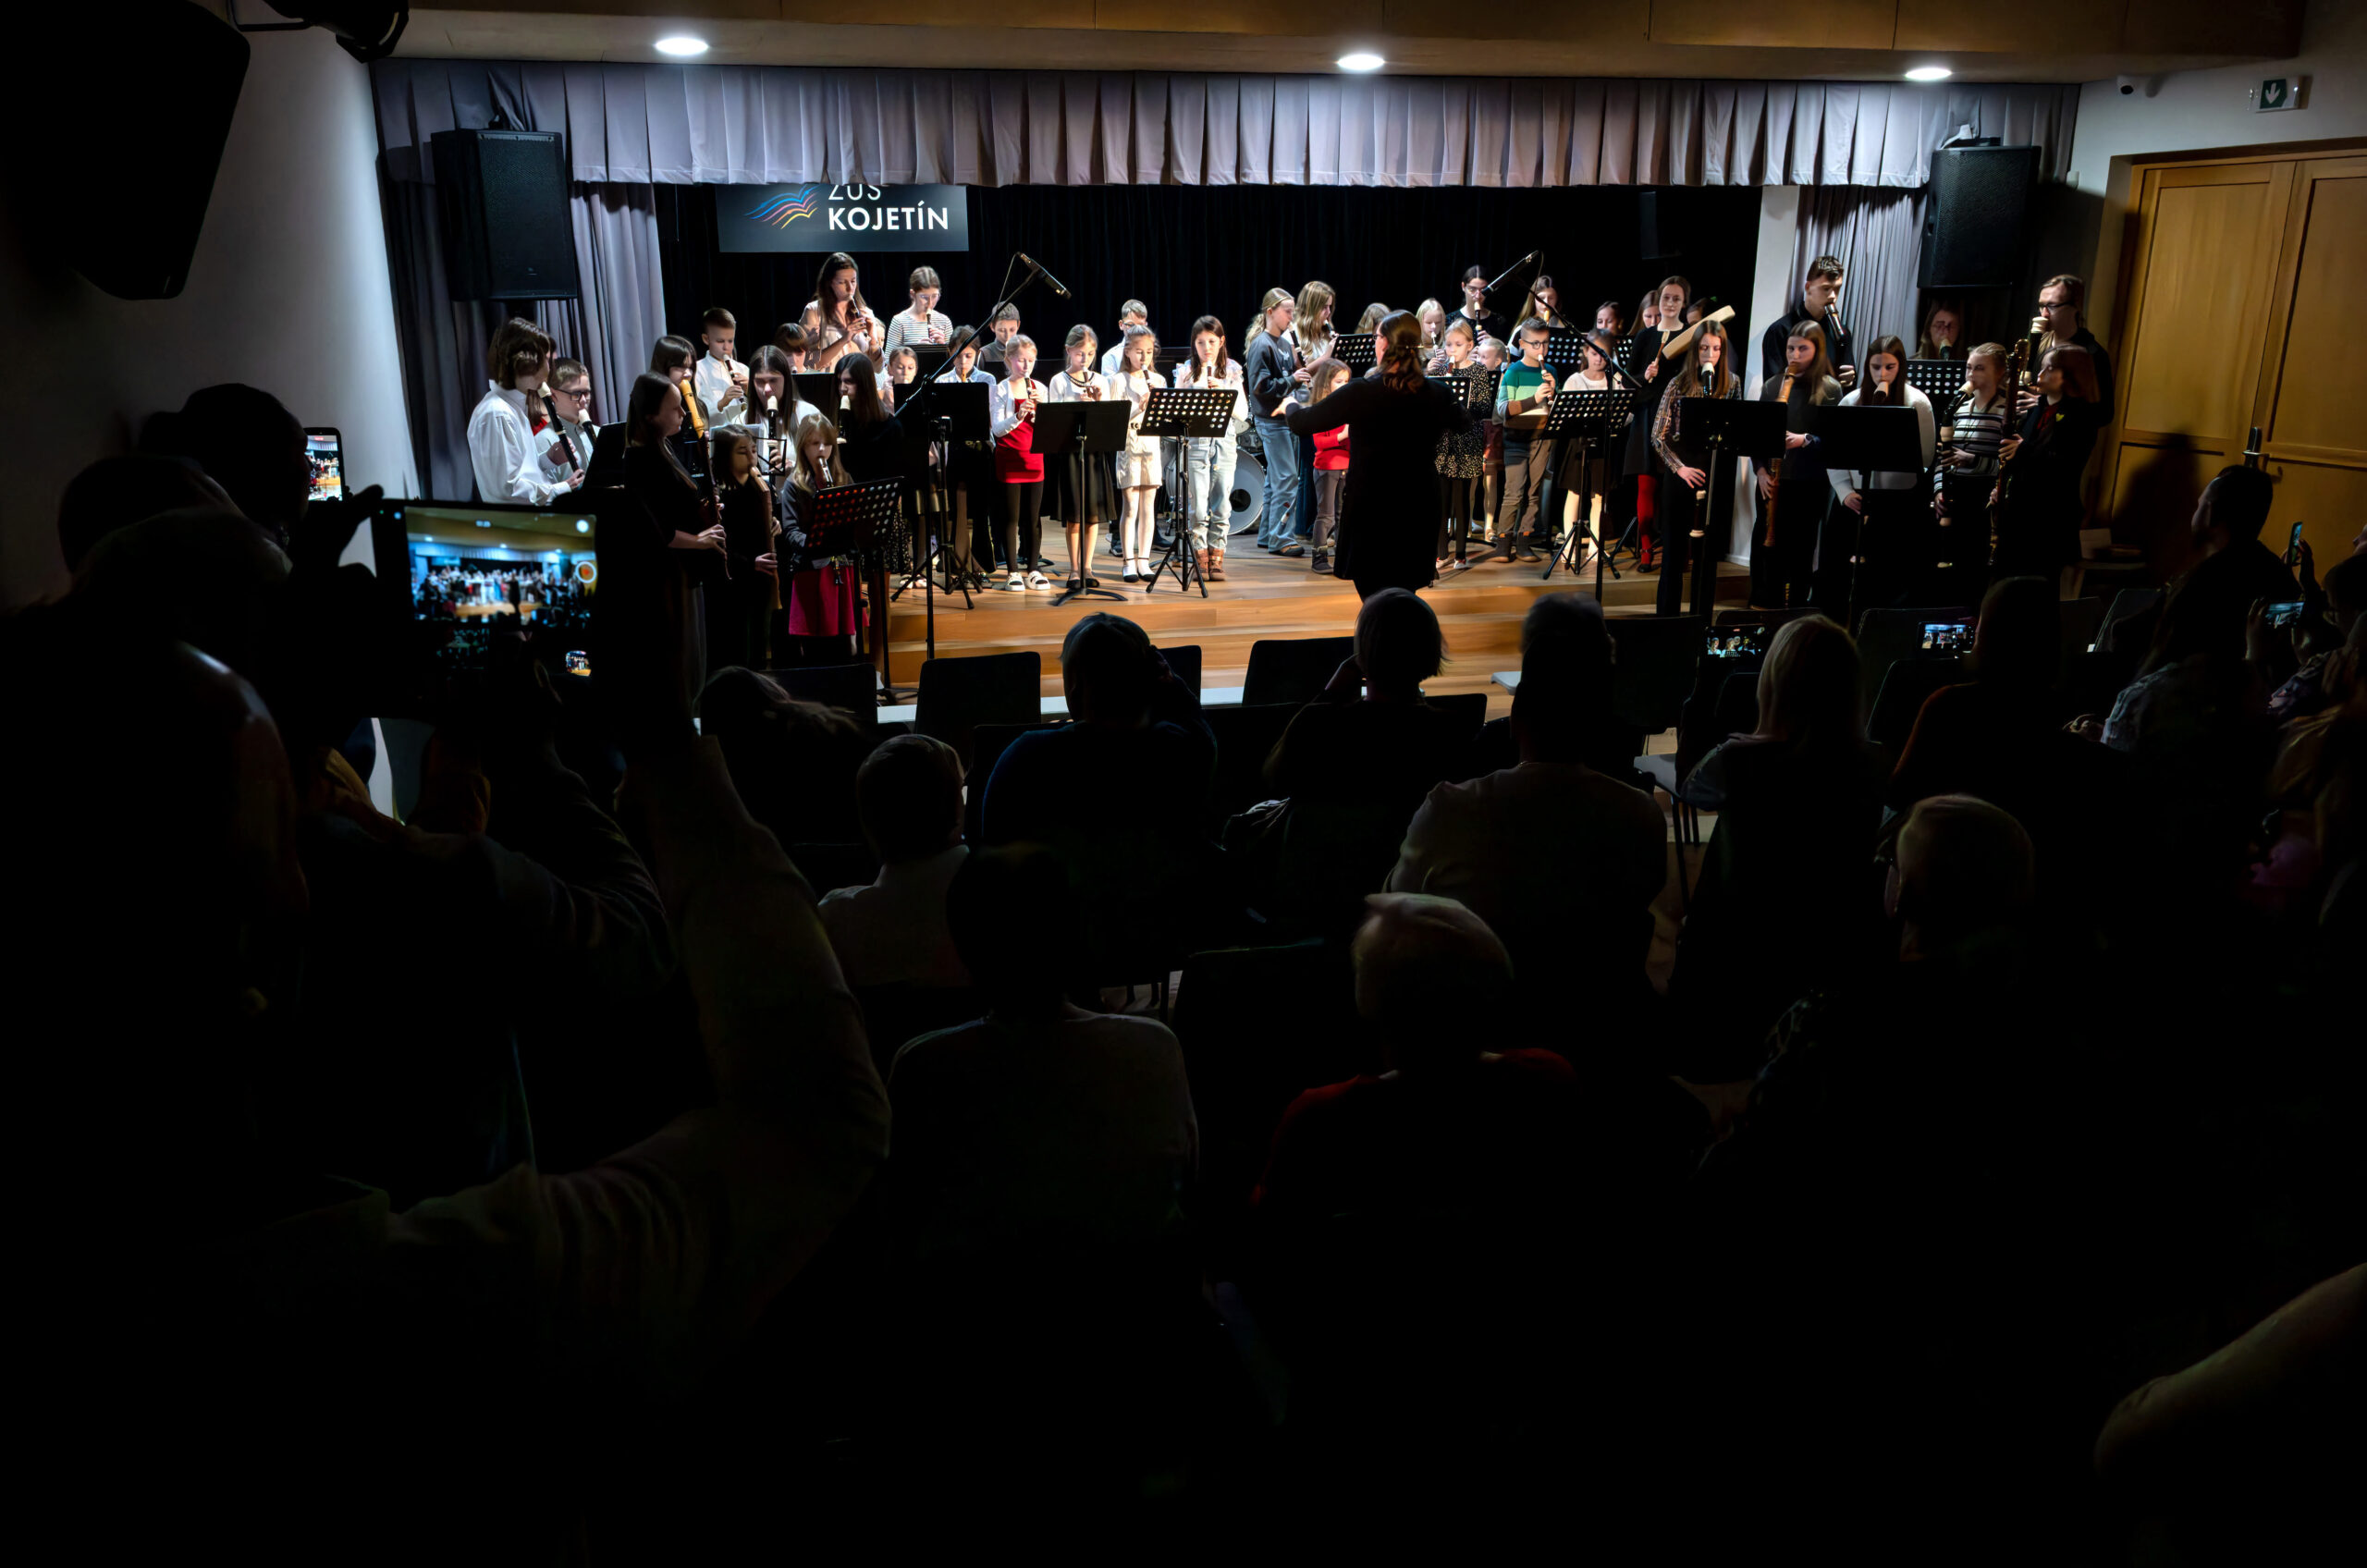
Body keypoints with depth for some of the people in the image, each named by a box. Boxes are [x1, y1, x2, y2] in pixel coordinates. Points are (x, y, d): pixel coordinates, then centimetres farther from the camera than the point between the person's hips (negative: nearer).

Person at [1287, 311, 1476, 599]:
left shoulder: (1359, 394, -14)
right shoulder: (1437, 396, -2)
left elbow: (1302, 423, -4)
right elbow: (1464, 423, 21)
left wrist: (1291, 405, 19)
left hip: (1370, 515, -4)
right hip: (1418, 517, 4)